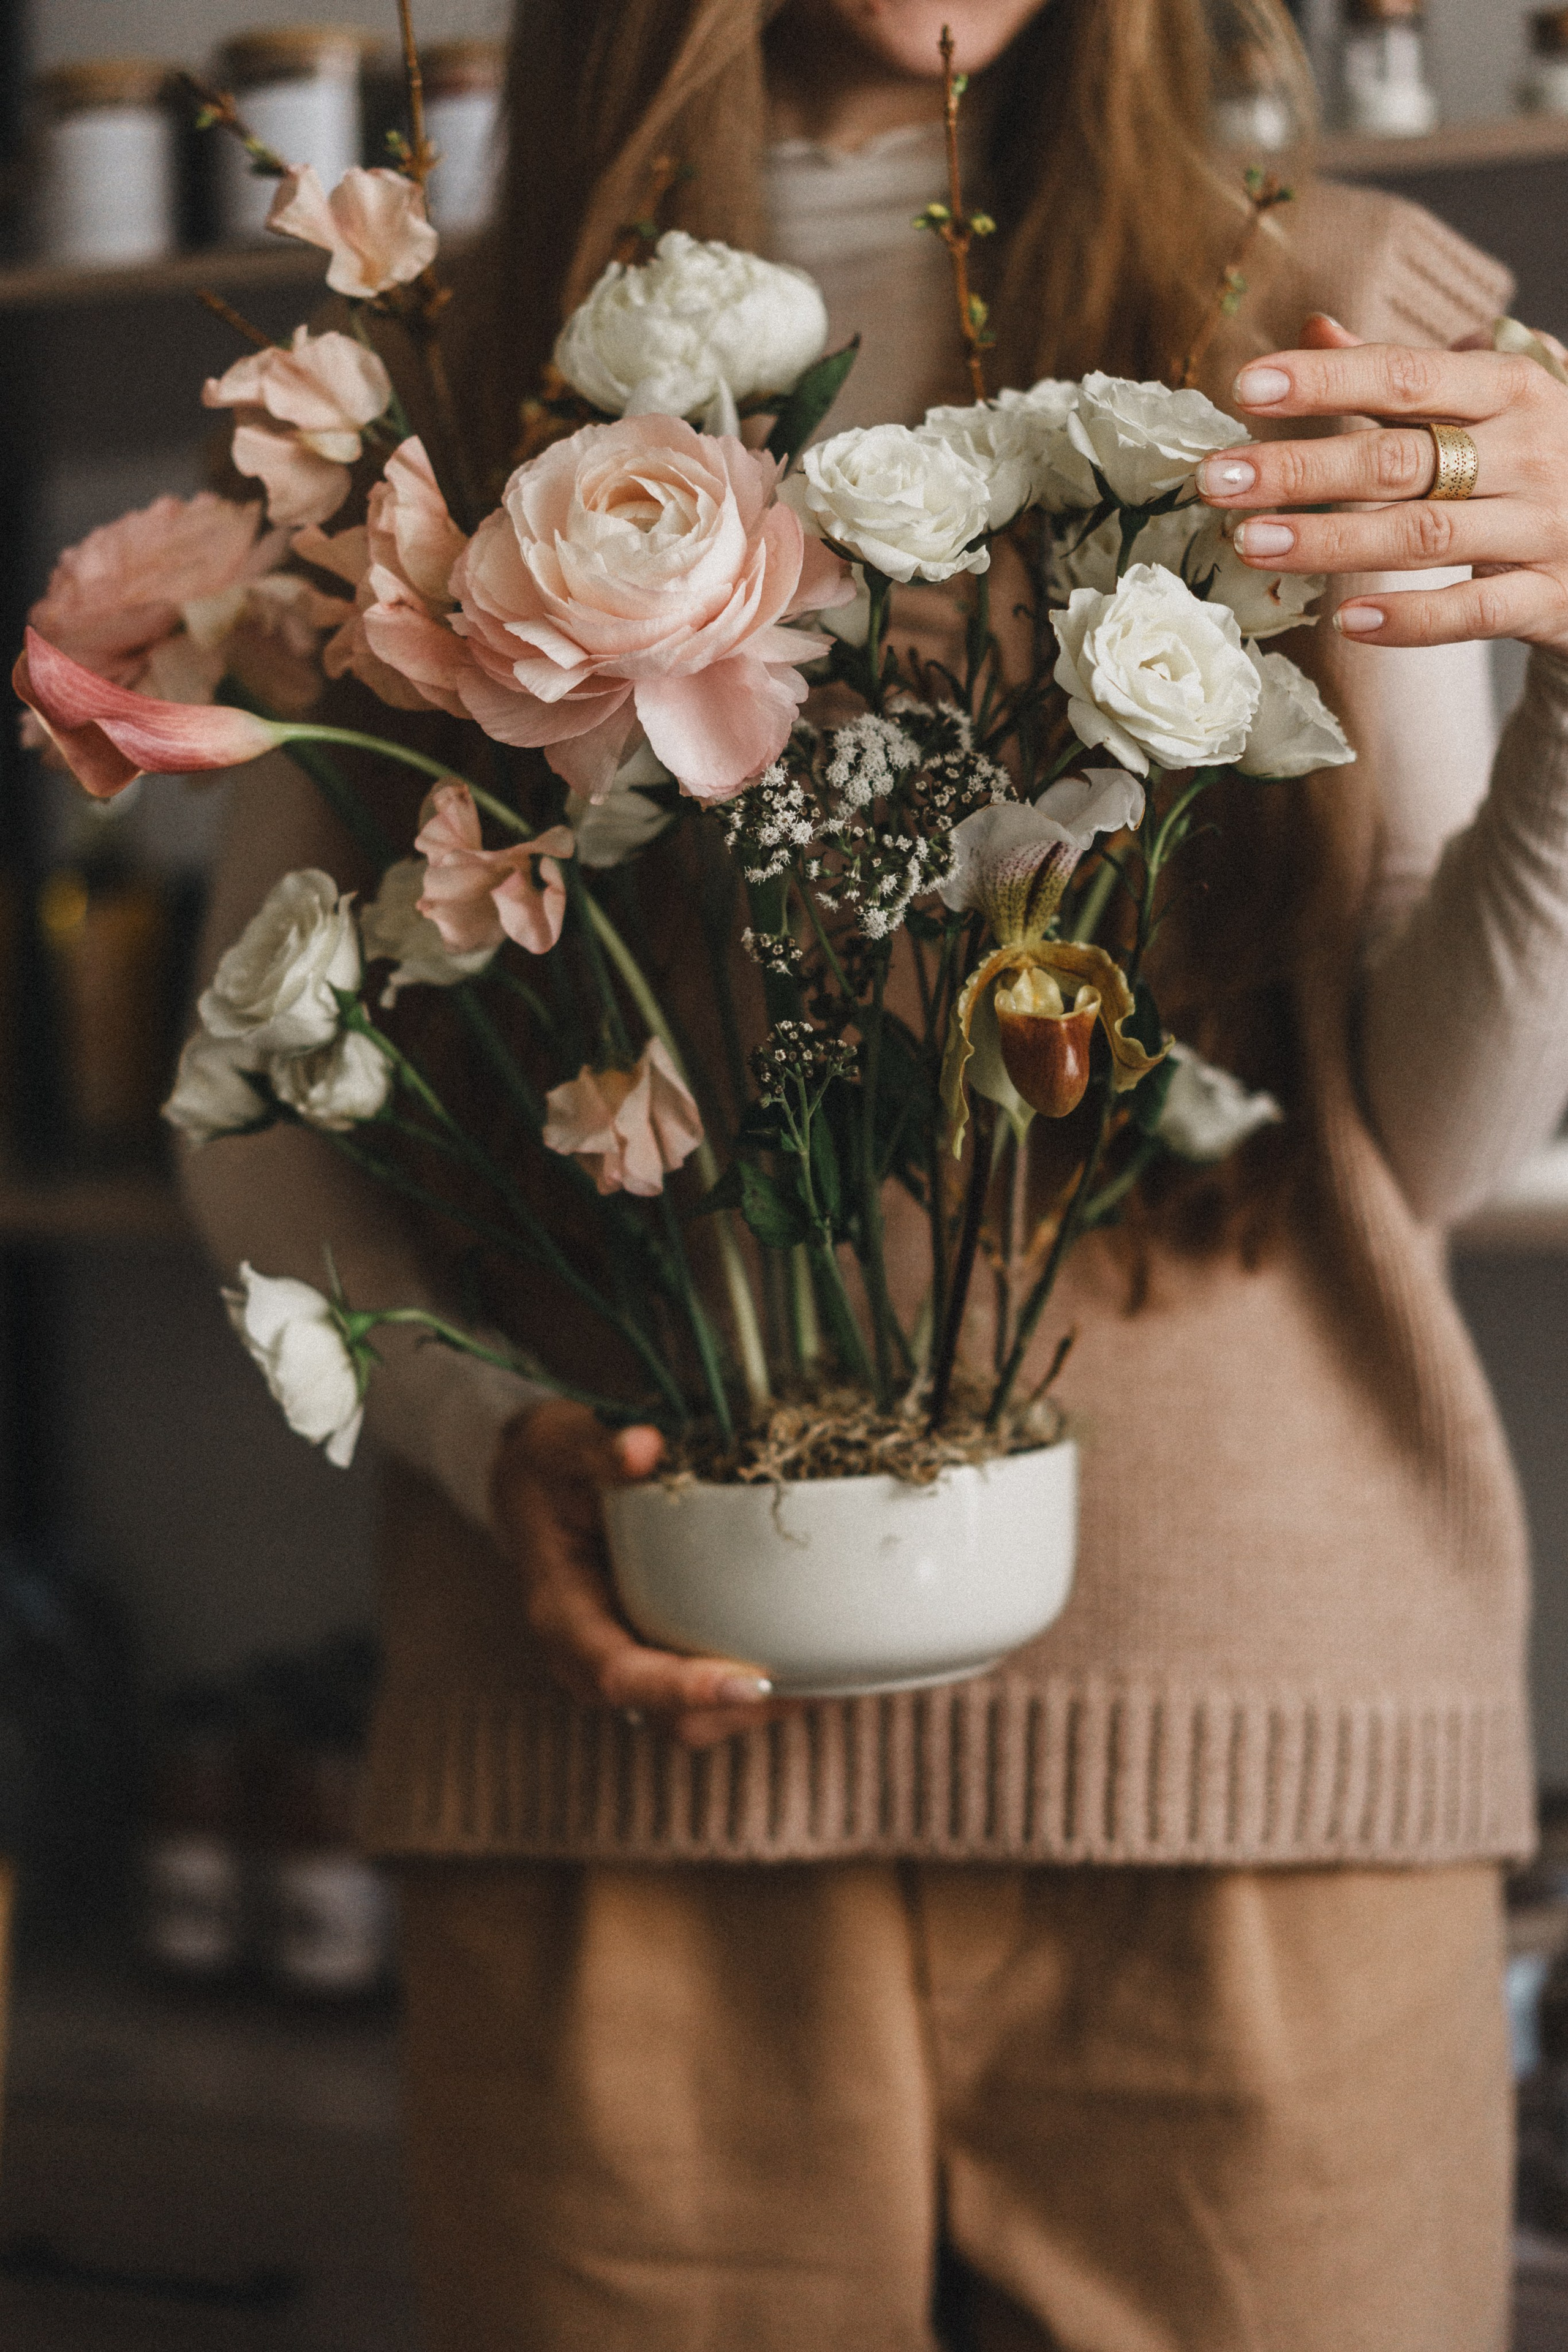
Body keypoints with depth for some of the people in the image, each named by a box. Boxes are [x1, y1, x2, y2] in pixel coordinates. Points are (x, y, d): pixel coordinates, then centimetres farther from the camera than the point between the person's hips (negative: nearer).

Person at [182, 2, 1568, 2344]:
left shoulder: (1325, 327, 8)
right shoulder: (422, 386, 9)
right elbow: (265, 1104, 10)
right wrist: (490, 1428, -9)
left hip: (1251, 1770, 0)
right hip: (632, 1759, 0)